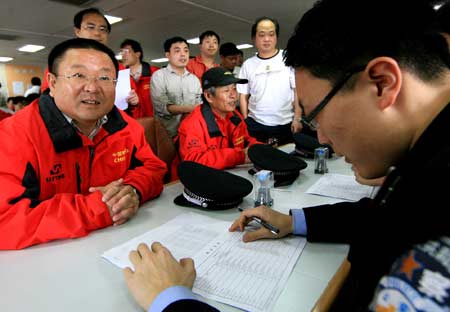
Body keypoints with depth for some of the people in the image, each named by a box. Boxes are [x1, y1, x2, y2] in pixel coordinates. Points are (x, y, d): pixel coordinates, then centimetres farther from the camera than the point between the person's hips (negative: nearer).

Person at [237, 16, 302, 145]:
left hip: (286, 124, -1)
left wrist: (297, 119, -7)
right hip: (255, 125, 1)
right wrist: (245, 121, 2)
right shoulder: (248, 64, 6)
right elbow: (243, 96, 8)